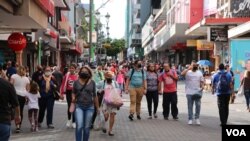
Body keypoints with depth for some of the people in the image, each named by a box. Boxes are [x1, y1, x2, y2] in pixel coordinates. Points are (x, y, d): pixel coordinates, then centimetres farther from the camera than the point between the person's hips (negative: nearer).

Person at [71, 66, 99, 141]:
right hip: (79, 106, -1)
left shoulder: (92, 83, 1)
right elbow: (73, 93, 11)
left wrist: (97, 107, 9)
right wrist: (73, 98, -9)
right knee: (79, 126, -13)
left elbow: (95, 96, 6)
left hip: (89, 107, 1)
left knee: (87, 127, 7)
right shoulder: (76, 82, 1)